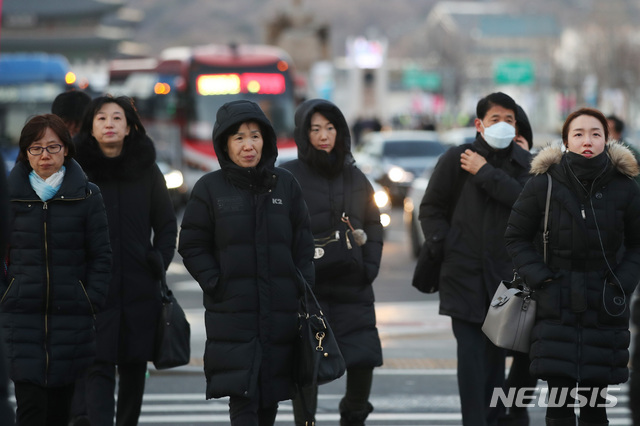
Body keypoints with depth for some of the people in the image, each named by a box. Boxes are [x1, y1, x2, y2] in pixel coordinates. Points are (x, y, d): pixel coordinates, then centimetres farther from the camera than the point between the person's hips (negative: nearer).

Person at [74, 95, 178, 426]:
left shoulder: (147, 171, 9)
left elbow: (167, 225, 16)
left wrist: (159, 261, 2)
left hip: (140, 287, 3)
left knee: (134, 366, 8)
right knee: (98, 365, -12)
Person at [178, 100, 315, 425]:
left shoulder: (285, 184, 7)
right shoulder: (209, 188, 1)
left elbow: (303, 245, 9)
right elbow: (192, 247, 1)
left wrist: (303, 293, 1)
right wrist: (217, 285, -9)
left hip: (281, 312, 3)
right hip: (232, 312, -3)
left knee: (271, 394, 9)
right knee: (242, 393, -13)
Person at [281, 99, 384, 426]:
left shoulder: (354, 176, 12)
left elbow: (373, 223, 16)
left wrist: (370, 265, 4)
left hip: (352, 288, 4)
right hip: (305, 290, -4)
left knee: (364, 358, -1)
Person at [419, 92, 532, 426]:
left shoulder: (524, 164, 7)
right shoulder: (456, 159, 4)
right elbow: (431, 208, 9)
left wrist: (485, 173, -12)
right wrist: (442, 246, -2)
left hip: (505, 272, 2)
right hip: (464, 271, -2)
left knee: (496, 351, 8)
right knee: (471, 350, -10)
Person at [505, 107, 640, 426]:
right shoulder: (545, 184, -4)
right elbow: (517, 237, 5)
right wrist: (540, 280, -6)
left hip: (604, 305, 1)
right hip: (558, 302, -1)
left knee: (594, 399, 4)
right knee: (559, 399, -6)